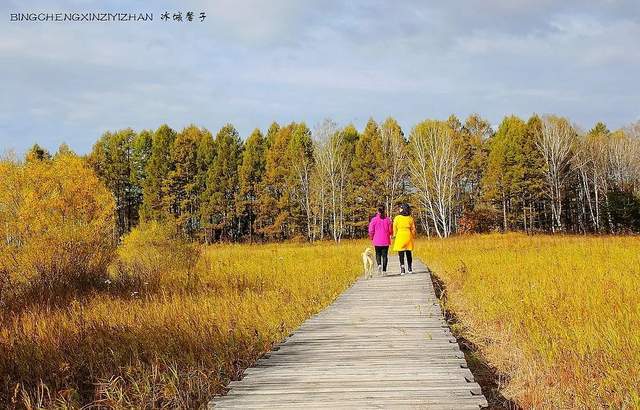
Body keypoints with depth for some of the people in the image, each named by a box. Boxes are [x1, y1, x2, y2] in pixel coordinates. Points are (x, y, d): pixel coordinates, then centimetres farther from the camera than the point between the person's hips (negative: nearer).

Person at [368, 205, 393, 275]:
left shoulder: (374, 219, -6)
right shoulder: (387, 220, -3)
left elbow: (371, 230, -4)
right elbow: (390, 230, 1)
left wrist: (371, 237, 14)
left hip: (377, 241, -1)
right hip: (386, 241, 1)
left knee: (378, 254, 12)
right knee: (385, 255, 5)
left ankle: (379, 264, -14)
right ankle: (384, 270, 2)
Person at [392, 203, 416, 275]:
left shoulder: (397, 218, -6)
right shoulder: (410, 218, 1)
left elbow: (394, 229, -2)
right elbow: (413, 229, 4)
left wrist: (395, 236, 12)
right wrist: (413, 236, 18)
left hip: (400, 236, -3)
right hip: (408, 236, 3)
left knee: (401, 253, -1)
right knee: (408, 253, 12)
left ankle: (402, 269, -11)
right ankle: (410, 268, 18)